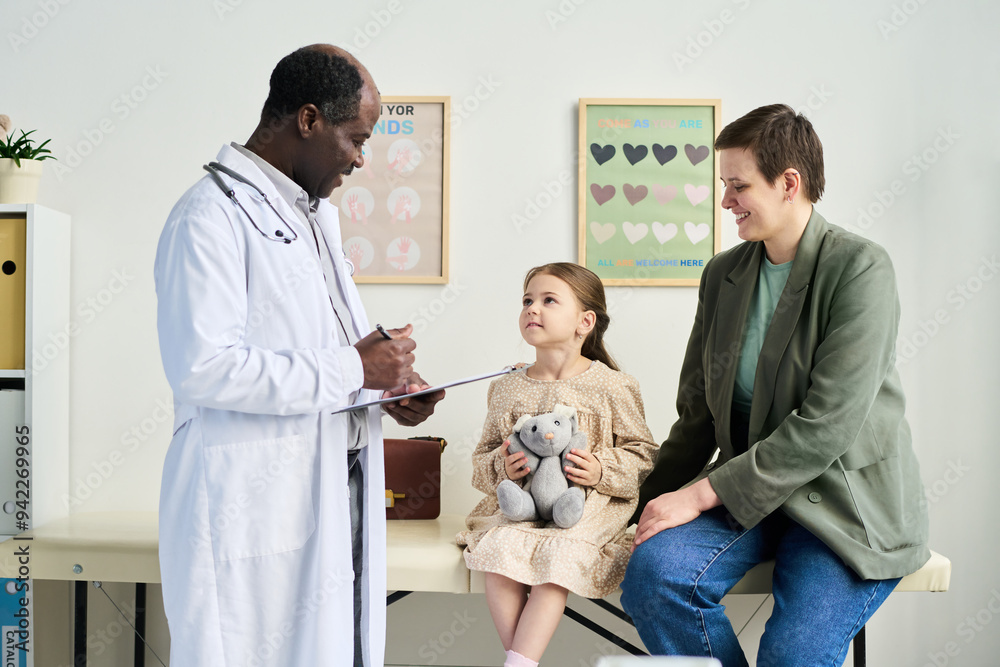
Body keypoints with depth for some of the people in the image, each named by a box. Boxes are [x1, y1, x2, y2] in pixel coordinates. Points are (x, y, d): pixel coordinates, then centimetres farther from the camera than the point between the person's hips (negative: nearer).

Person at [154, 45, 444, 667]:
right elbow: (201, 367, -24)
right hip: (255, 511, -8)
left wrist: (389, 382, 6)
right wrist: (351, 370, -19)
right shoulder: (212, 215, -13)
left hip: (338, 494, 9)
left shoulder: (319, 214, 17)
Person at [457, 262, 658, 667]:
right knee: (497, 548, -26)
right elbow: (482, 458, 16)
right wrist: (500, 469, -7)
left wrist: (602, 471, -13)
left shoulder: (610, 387, 1)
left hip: (587, 503, -3)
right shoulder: (507, 389, 11)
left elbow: (642, 453, 5)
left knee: (559, 556, -31)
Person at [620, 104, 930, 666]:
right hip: (746, 486, 5)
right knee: (653, 571, -22)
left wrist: (704, 494, -19)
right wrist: (650, 502, 5)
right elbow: (699, 414, 12)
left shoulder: (860, 269, -12)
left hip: (848, 499, -4)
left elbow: (826, 425, -20)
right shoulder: (723, 274, 8)